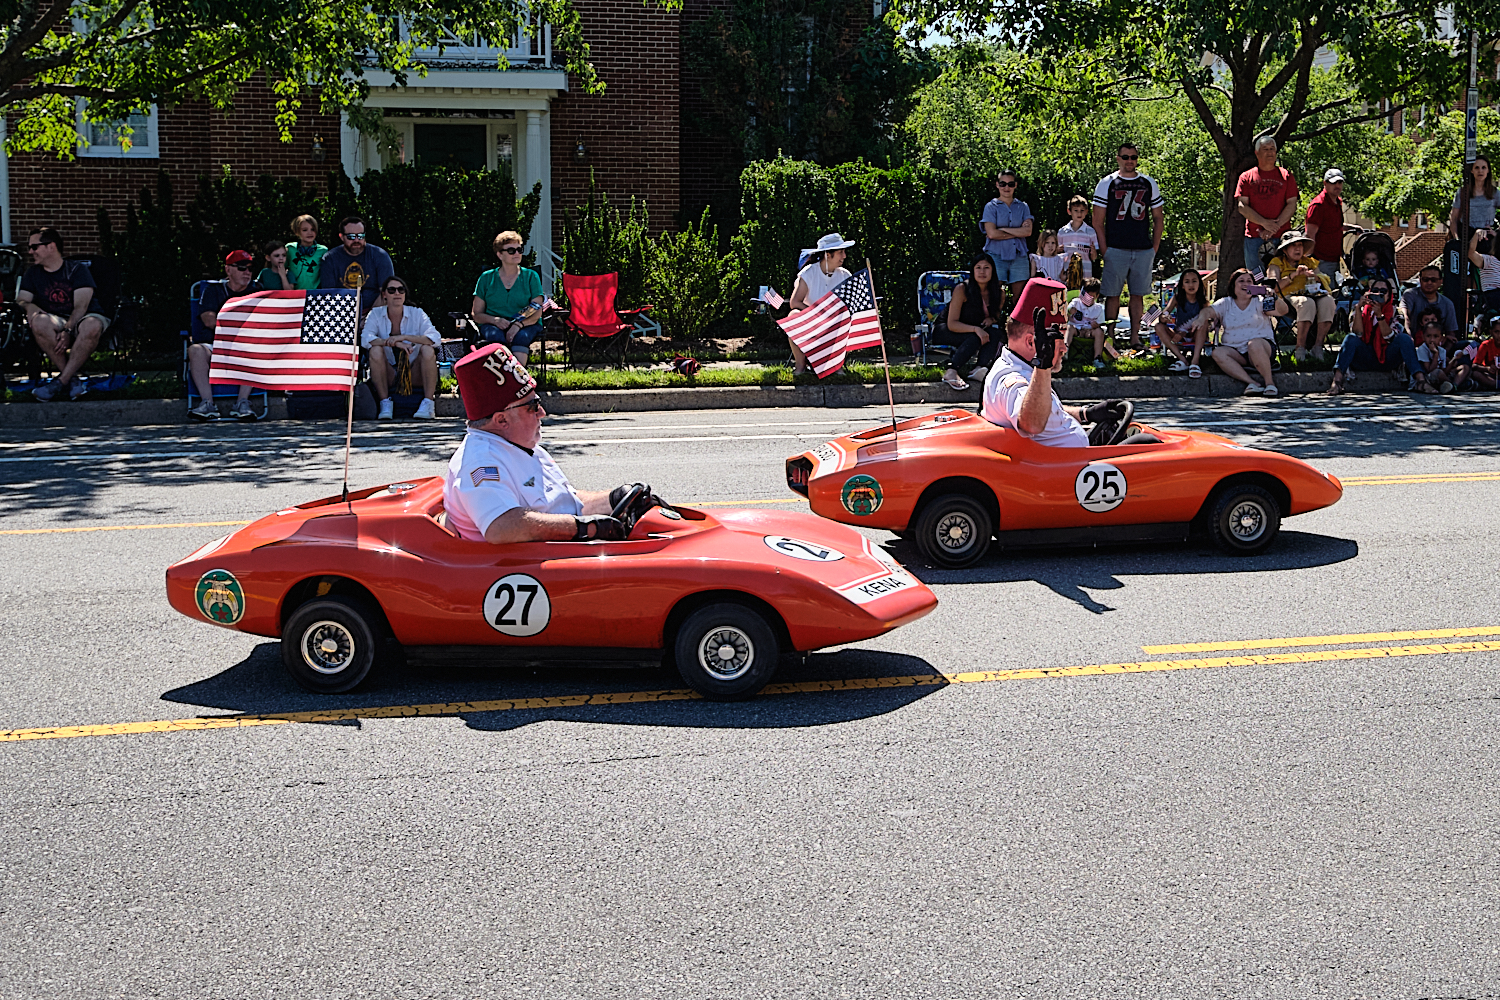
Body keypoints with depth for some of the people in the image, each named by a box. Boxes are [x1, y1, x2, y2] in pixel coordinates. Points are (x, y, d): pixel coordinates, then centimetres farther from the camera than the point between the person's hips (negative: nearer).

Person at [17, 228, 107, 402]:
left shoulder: (77, 269, 3)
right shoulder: (33, 273, 16)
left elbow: (81, 305, -10)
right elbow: (22, 300, 6)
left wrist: (68, 330, -26)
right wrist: (31, 307, -21)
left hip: (79, 321, -2)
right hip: (56, 322, 3)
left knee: (92, 325, -40)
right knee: (39, 322, -35)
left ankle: (61, 381, -34)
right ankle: (72, 380, -31)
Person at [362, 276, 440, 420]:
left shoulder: (416, 314, -1)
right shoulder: (376, 314, 0)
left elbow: (436, 339, -17)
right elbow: (365, 340, -18)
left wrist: (404, 337, -27)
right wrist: (394, 343, -32)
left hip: (414, 373, 0)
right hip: (388, 374, 0)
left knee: (428, 349, -25)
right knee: (376, 350, -26)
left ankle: (428, 404, -21)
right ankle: (385, 403, -21)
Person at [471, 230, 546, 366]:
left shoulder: (531, 276, 10)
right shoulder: (486, 278, 12)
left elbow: (537, 313, 0)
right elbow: (476, 314, 10)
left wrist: (519, 324, -21)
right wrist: (495, 320, -12)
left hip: (526, 326, -1)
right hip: (493, 325, 1)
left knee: (521, 336, -36)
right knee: (496, 336, -35)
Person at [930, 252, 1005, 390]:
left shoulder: (999, 293, -6)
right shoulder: (962, 289, -20)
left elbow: (997, 315, 12)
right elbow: (952, 324, -22)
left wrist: (991, 320, -13)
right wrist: (975, 329, -37)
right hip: (944, 331, -5)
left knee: (994, 331, -25)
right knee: (976, 338, -33)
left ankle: (980, 368, -41)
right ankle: (951, 372, -41)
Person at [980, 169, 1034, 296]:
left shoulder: (1023, 207, 14)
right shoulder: (991, 207, 5)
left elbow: (1028, 232, -1)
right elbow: (991, 233, -9)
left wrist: (1003, 230, -6)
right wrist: (1017, 232, -4)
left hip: (1019, 256, 3)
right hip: (996, 256, -3)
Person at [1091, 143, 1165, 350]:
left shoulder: (1149, 184, 11)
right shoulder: (1106, 184, 3)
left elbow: (1158, 218, 15)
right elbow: (1098, 222, 2)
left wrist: (1155, 247, 5)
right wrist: (1104, 250, -6)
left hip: (1143, 251, 2)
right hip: (1116, 249, -2)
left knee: (1138, 295, 5)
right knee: (1112, 295, -2)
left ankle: (1135, 337, 9)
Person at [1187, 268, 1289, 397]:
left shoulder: (1260, 302, 5)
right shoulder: (1226, 304, 12)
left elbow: (1283, 311, -7)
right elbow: (1208, 311, -4)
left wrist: (1275, 298, -28)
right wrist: (1201, 318, -29)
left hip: (1263, 348, -3)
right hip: (1236, 351, 3)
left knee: (1254, 344, -37)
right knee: (1218, 353, -27)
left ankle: (1269, 383, -28)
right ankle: (1252, 383, -37)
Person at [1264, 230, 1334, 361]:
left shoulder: (1310, 262, 29)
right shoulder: (1277, 264, 17)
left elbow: (1325, 282, 20)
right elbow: (1273, 287, 0)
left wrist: (1314, 277, -2)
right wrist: (1293, 275, -8)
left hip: (1313, 294, 4)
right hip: (1290, 296, -4)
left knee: (1328, 300, -33)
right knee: (1307, 303, -40)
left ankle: (1318, 345, -29)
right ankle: (1300, 347, -34)